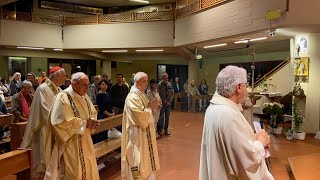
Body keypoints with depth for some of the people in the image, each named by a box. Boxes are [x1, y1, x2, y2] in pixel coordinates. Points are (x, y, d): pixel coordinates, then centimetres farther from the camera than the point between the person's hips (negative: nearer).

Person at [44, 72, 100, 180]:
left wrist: (92, 122, -7)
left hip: (84, 142, 7)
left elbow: (92, 113, 15)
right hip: (70, 145, -7)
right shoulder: (63, 98, -17)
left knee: (88, 169, 15)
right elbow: (61, 122, -24)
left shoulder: (84, 97, 7)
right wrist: (84, 123, -20)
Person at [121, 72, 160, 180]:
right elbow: (140, 116, -26)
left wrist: (152, 107, 1)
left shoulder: (141, 95, 10)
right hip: (137, 134, -10)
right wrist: (150, 107, -16)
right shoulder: (132, 97, -20)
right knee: (138, 158, 1)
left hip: (145, 133, 10)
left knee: (146, 157, 19)